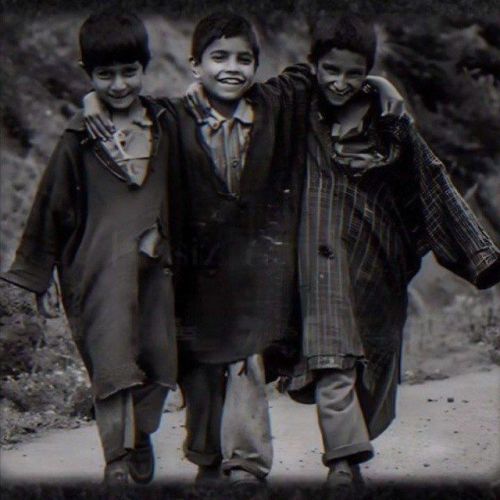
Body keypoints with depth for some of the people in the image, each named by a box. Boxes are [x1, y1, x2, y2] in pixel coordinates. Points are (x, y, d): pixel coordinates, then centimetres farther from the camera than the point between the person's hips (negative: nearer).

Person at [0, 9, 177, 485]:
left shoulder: (164, 126, 5)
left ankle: (140, 434, 33)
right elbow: (53, 206, 5)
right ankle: (116, 459, 2)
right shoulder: (80, 138, -1)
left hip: (156, 262, 3)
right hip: (101, 263, -3)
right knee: (110, 357, -7)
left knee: (158, 357, 8)